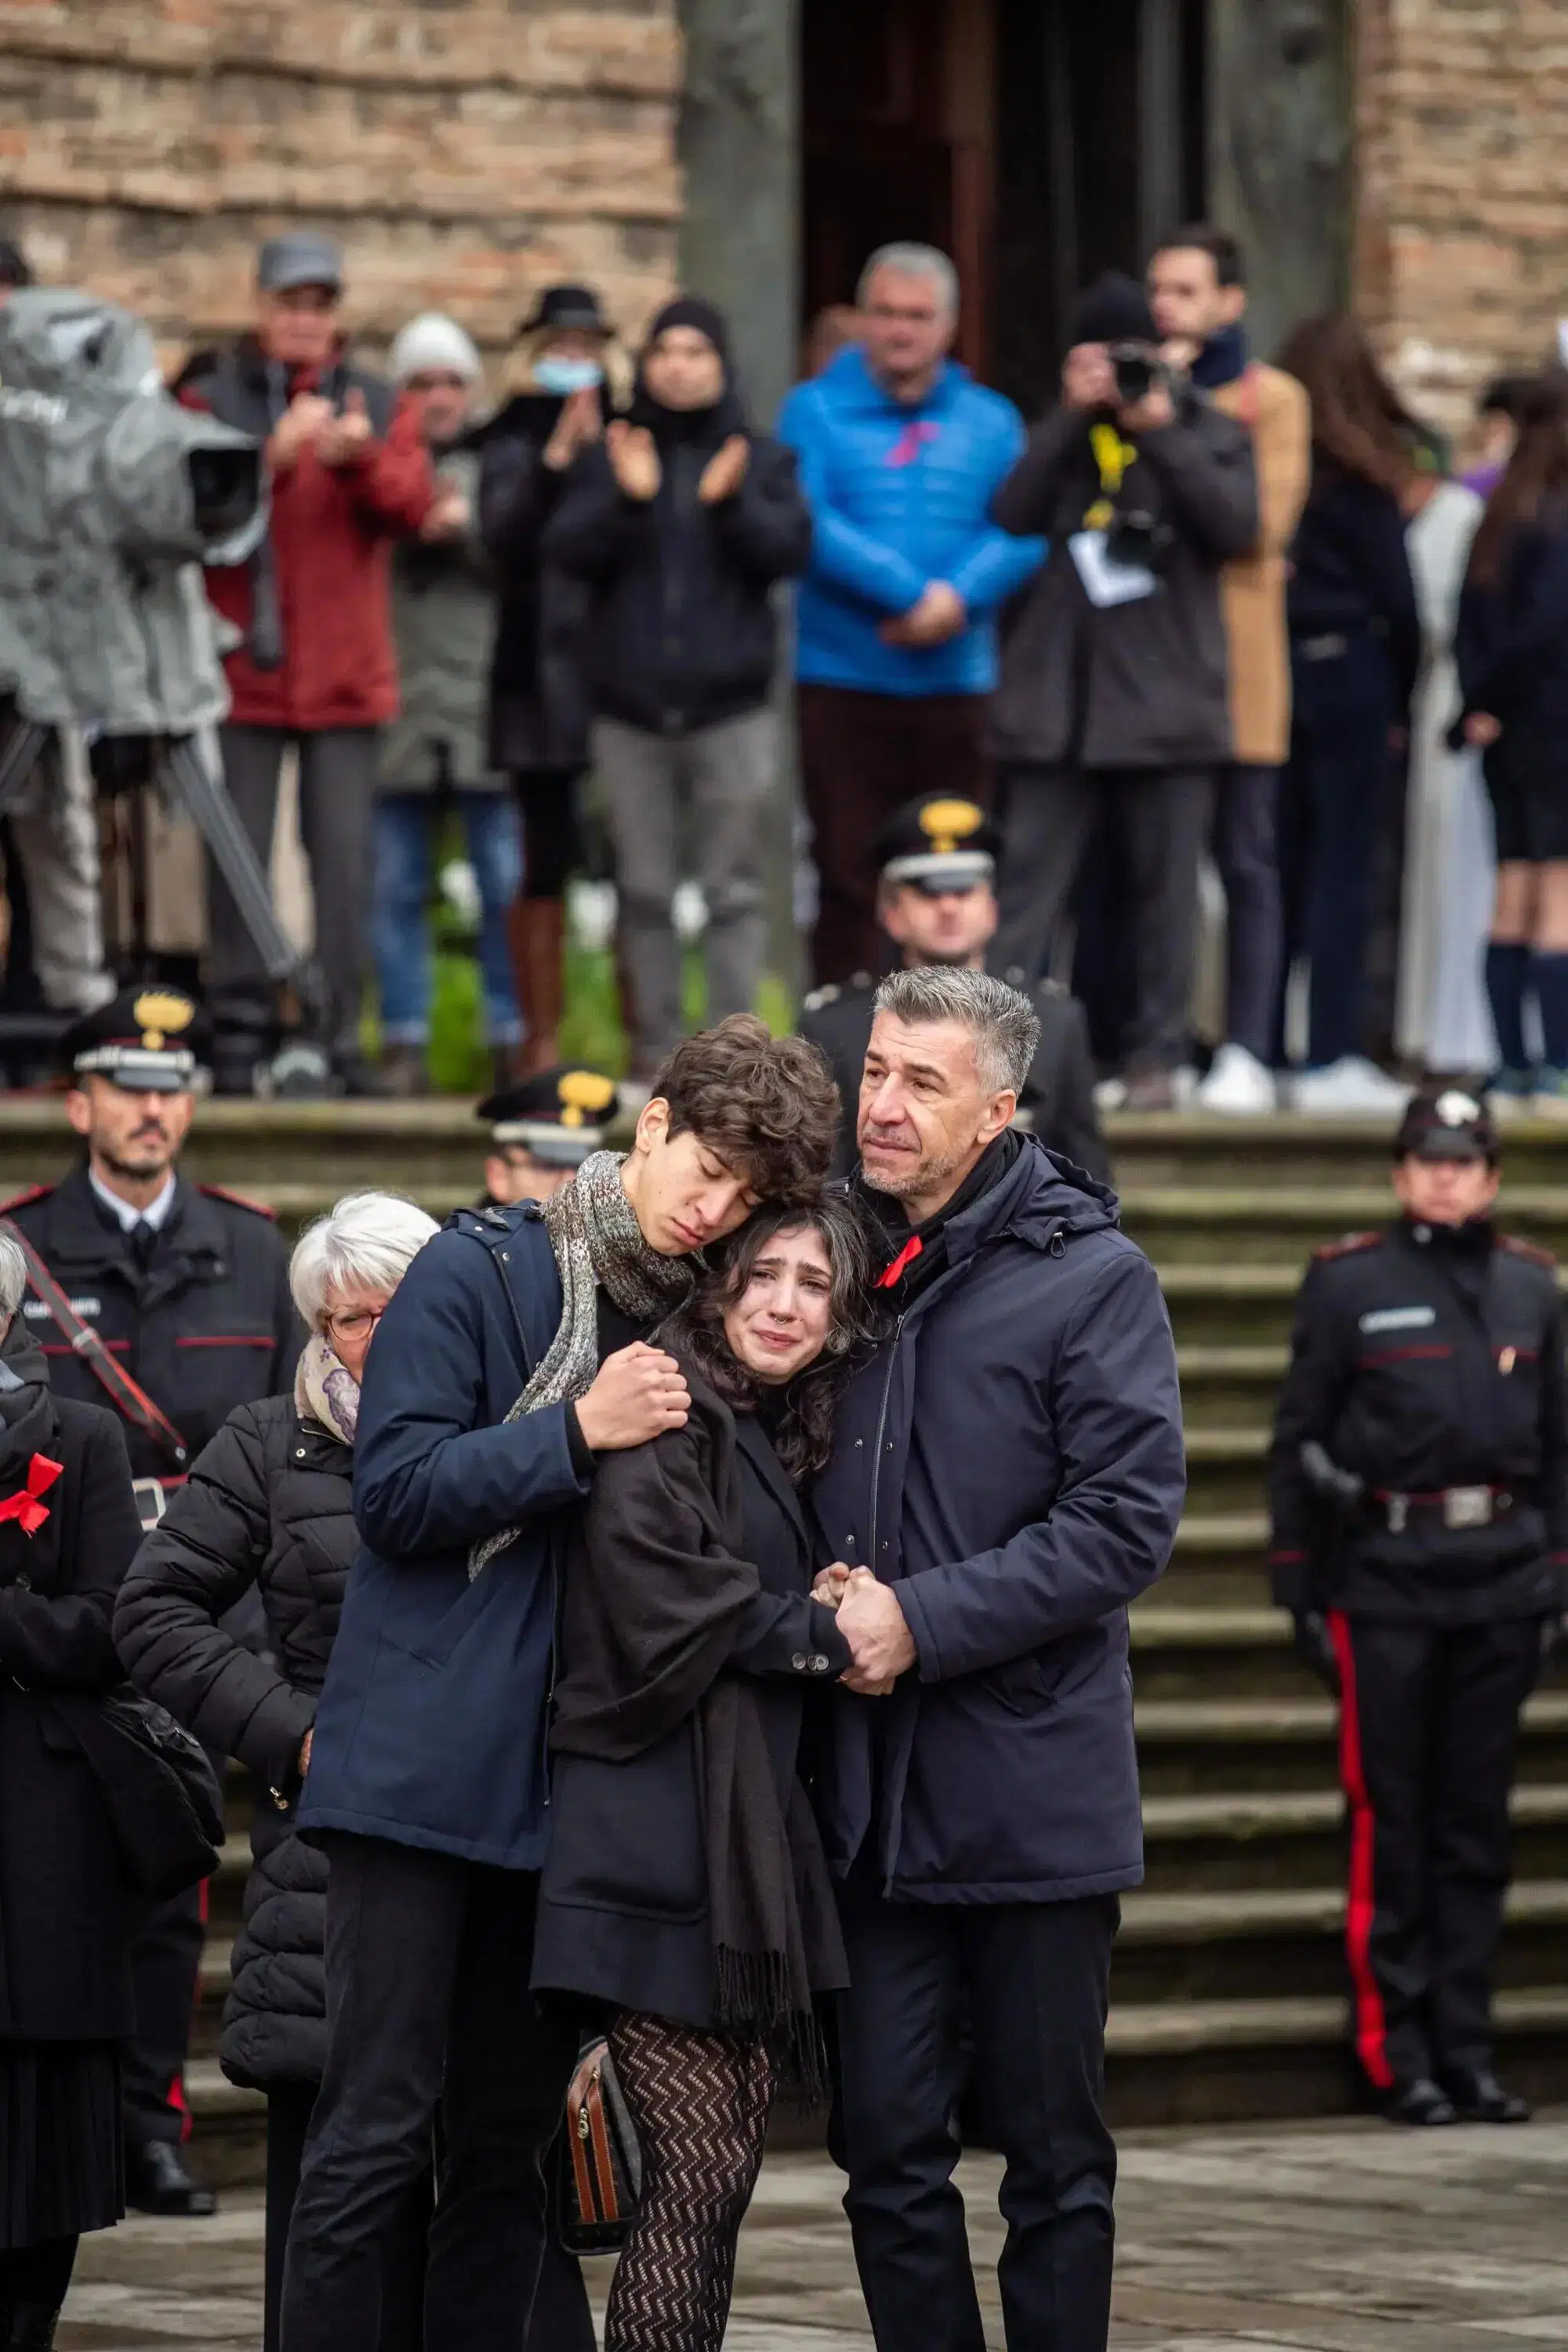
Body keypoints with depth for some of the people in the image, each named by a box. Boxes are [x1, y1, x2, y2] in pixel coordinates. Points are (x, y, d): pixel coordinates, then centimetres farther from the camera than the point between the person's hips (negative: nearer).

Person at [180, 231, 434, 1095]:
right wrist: (275, 457, -24)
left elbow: (410, 504, -4)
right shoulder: (211, 398, 5)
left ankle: (340, 1037, 8)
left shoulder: (381, 407, 11)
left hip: (345, 672, 2)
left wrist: (360, 462, -24)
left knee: (345, 861, 2)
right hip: (242, 664, -2)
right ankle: (239, 1036, 5)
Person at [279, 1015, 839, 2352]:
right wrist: (579, 1432, -16)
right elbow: (394, 1492, -10)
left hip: (565, 1786, 6)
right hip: (426, 1771, -6)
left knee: (512, 2140, 9)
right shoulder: (481, 1271, -4)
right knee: (379, 2131, -7)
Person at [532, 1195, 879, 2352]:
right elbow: (650, 1584, -20)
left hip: (752, 1851, 9)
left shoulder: (782, 1441, 19)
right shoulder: (671, 1413, -9)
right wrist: (825, 1636, -10)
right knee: (700, 2169, -10)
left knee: (731, 2161, 7)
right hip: (662, 1835, -9)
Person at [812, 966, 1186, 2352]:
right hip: (873, 1793, 4)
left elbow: (1126, 1523, -13)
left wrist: (923, 1619, -17)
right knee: (887, 2146, 4)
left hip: (1033, 1794, -4)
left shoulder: (1093, 1279, -6)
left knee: (1055, 2157, 5)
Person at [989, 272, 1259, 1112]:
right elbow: (1011, 513, -4)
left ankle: (1156, 1055, 9)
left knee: (1165, 887, 3)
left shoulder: (1207, 433, 8)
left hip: (1167, 699, -1)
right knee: (1027, 883, -3)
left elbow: (1237, 523, -9)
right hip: (1057, 698, 1)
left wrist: (1160, 431, -12)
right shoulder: (1059, 435, 14)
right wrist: (1074, 414, -8)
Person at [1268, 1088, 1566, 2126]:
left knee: (1478, 1825, 6)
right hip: (1388, 1581, -3)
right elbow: (1301, 1436, 2)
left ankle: (1466, 2050, 12)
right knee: (1390, 1824, -2)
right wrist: (1299, 1574, -2)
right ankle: (1398, 2054, 3)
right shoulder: (1347, 1283, 1)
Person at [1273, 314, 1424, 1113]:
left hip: (1271, 678, 5)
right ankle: (1331, 1061, -5)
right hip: (1349, 673, -5)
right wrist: (1401, 701, 9)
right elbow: (1396, 596, -5)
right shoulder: (1362, 476, -8)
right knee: (1344, 868, -2)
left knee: (1283, 867, 12)